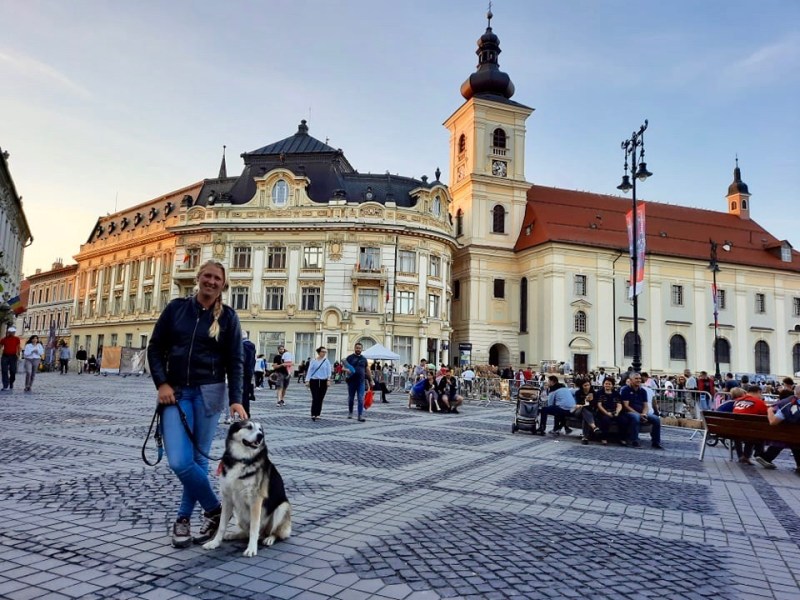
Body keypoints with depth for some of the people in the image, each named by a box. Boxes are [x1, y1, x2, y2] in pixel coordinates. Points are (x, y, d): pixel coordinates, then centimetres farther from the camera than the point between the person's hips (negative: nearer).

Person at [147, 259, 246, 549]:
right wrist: (161, 383, -5)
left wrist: (236, 400, -10)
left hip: (209, 393, -1)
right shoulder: (176, 307, 4)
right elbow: (155, 347, 7)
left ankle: (184, 518, 24)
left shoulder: (228, 316, 1)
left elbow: (234, 362, 0)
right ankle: (216, 510, 11)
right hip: (176, 392, 1)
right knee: (179, 461, -10)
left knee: (198, 459, 2)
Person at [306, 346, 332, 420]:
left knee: (320, 398, 5)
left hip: (323, 381, 1)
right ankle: (313, 414, -11)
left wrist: (328, 379, -12)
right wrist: (307, 380, -2)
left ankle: (317, 414, 14)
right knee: (315, 398, -9)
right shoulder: (313, 361, 6)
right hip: (314, 381, -1)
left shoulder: (326, 361, 6)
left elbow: (329, 371, 2)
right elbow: (310, 371, 5)